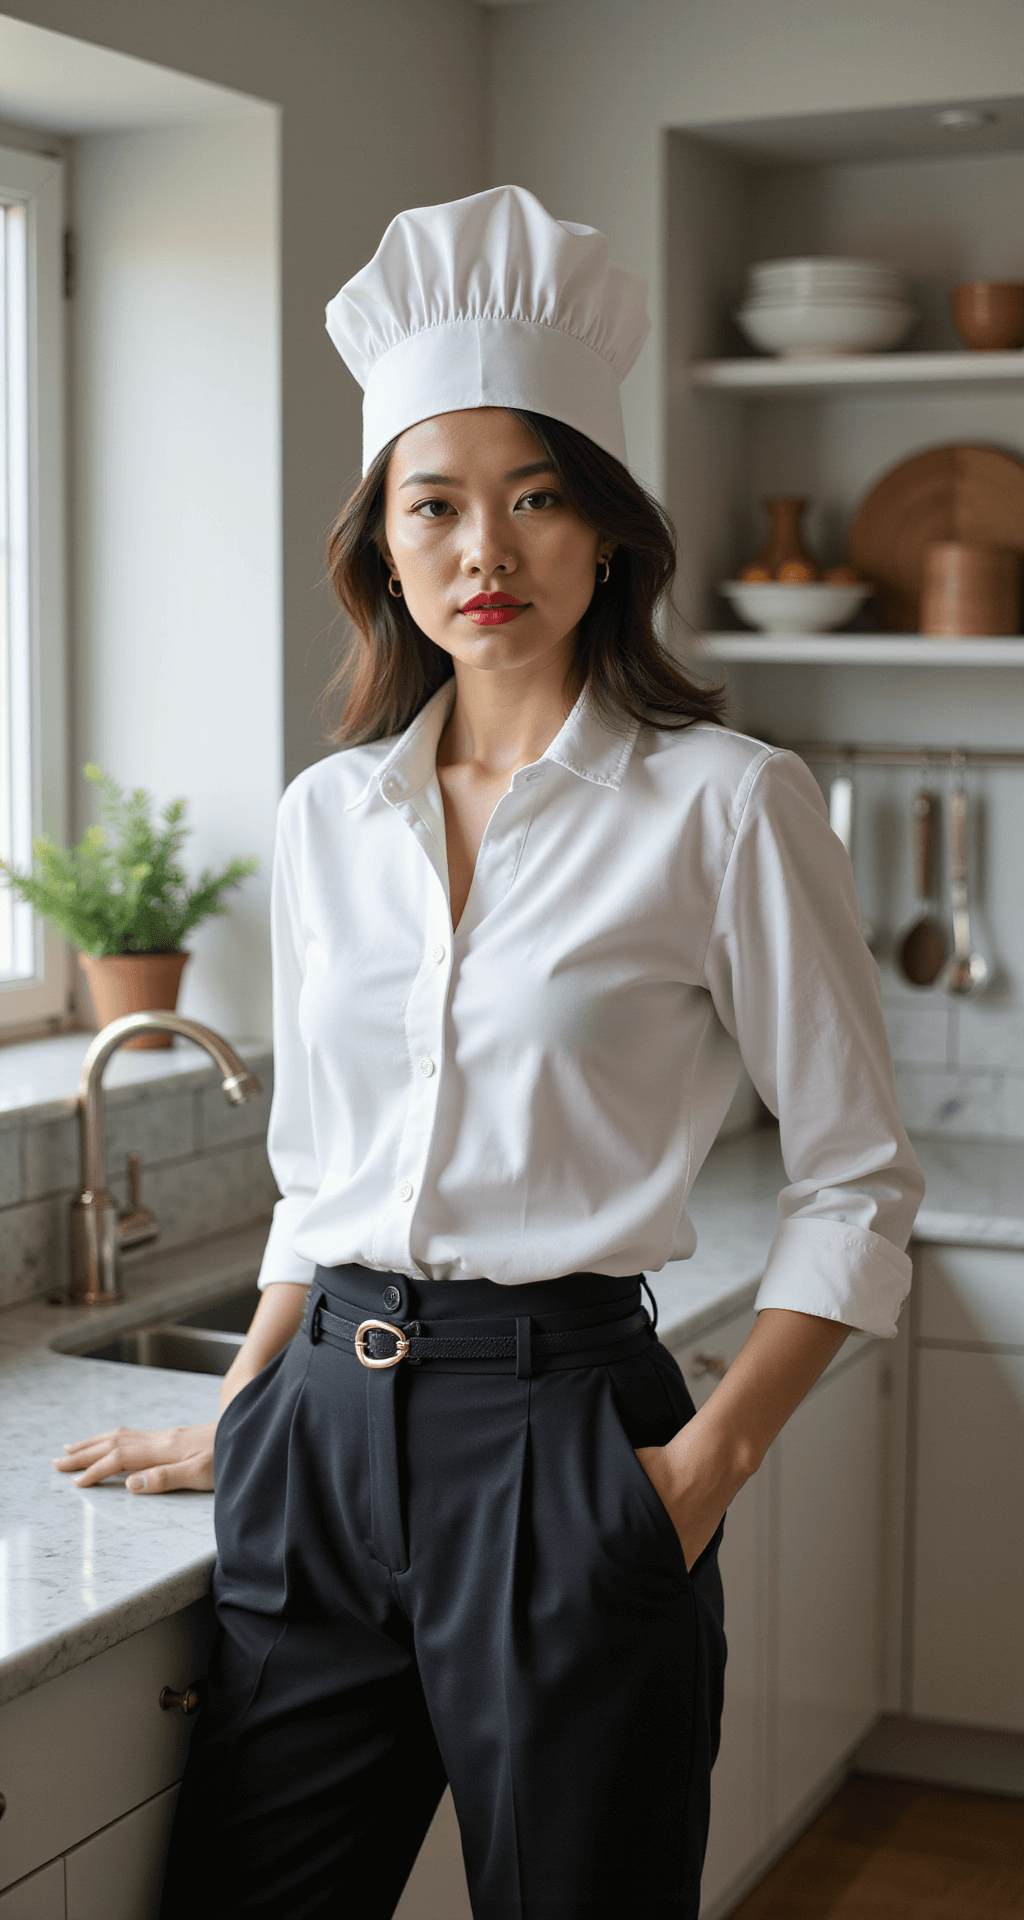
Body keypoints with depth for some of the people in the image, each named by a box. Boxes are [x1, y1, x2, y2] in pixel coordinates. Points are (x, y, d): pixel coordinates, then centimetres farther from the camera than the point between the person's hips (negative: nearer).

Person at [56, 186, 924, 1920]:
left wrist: (705, 1468, -10)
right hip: (319, 1444, 5)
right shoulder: (326, 815, 9)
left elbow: (855, 1188, -3)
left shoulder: (723, 806, -6)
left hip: (558, 1438, -4)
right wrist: (241, 1421, 14)